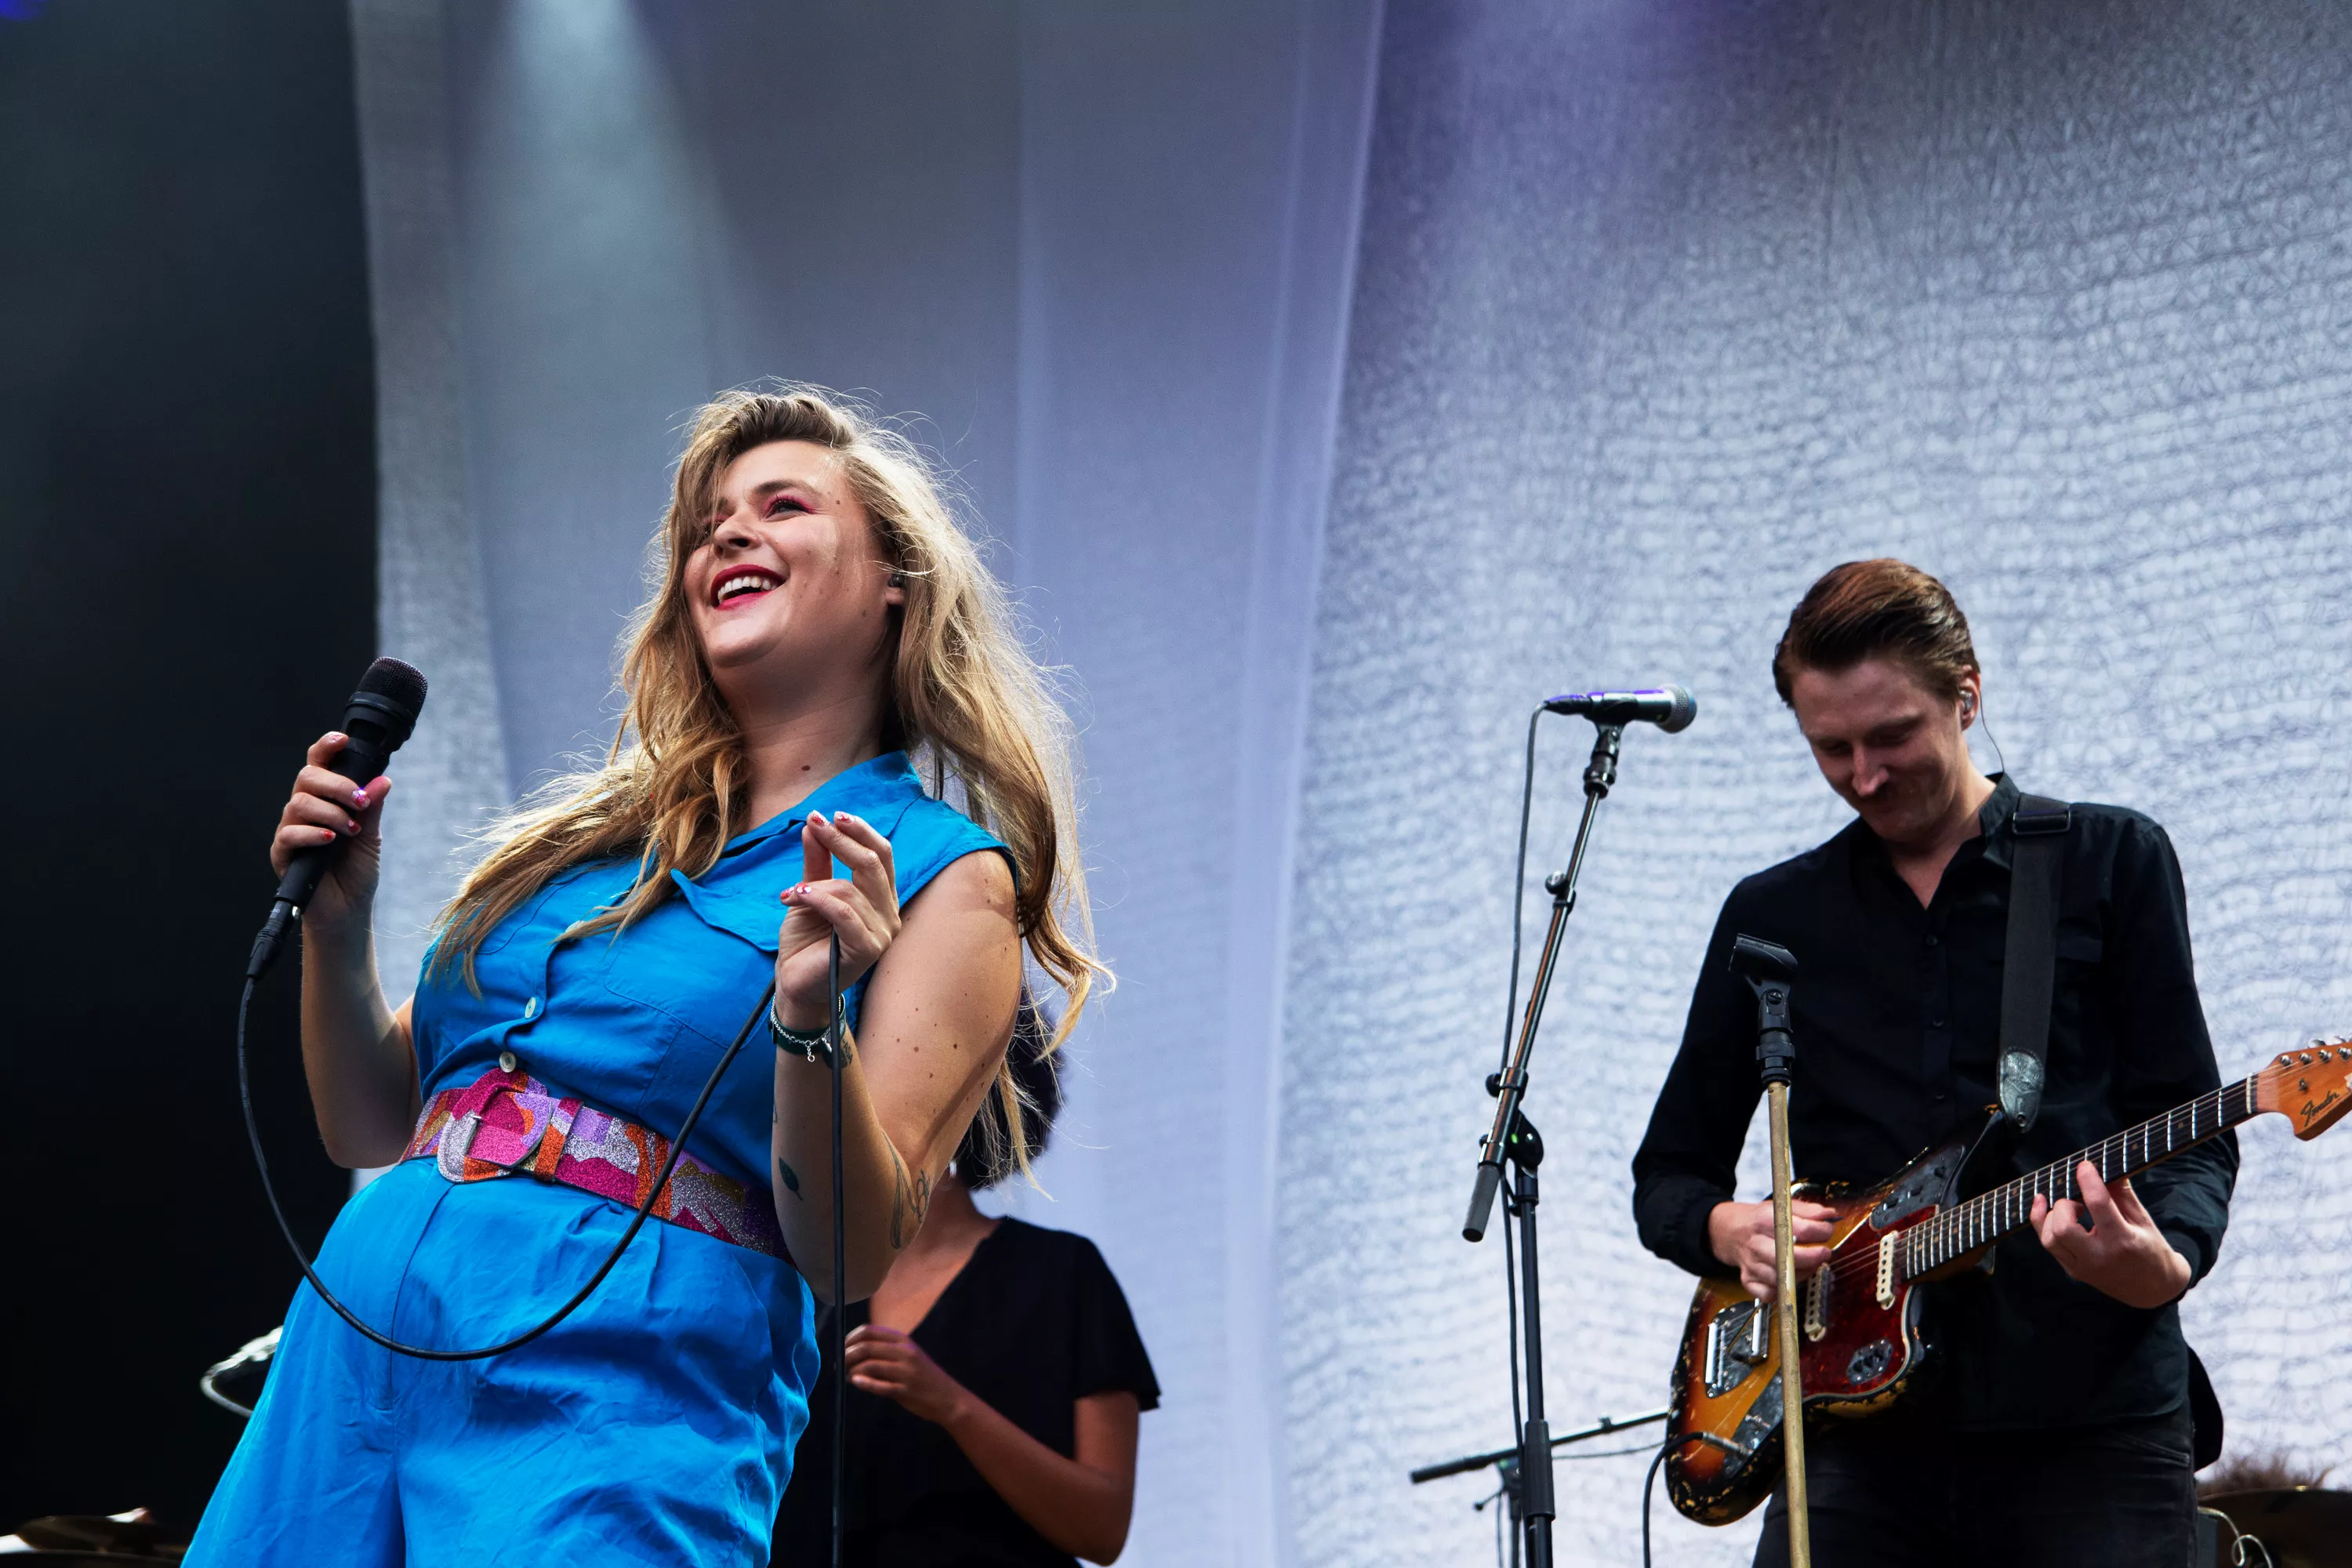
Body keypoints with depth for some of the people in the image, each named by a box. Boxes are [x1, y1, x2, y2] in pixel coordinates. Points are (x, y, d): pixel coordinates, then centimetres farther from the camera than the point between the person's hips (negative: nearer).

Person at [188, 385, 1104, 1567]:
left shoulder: (946, 878, 1)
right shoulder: (604, 834, 18)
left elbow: (855, 1257, -8)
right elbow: (372, 1126, 19)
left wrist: (808, 1024, -24)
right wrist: (335, 922, 4)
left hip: (617, 1407, -6)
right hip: (360, 1331, 6)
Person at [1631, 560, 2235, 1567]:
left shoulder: (2112, 862, 8)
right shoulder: (1772, 916, 15)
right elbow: (1668, 1175, 19)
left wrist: (2163, 1262, -19)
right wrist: (1732, 1230, -4)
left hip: (2091, 1428, -2)